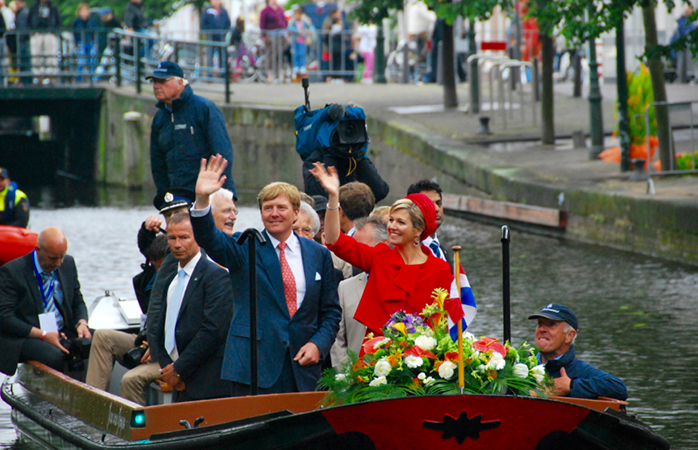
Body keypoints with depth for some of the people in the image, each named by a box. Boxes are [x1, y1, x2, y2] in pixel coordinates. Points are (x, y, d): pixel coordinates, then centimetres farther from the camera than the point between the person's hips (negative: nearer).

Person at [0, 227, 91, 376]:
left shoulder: (68, 264, 8)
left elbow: (77, 301, 19)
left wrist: (82, 323, -5)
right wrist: (43, 335, -22)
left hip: (64, 332, 6)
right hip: (24, 336, -6)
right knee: (55, 357, -37)